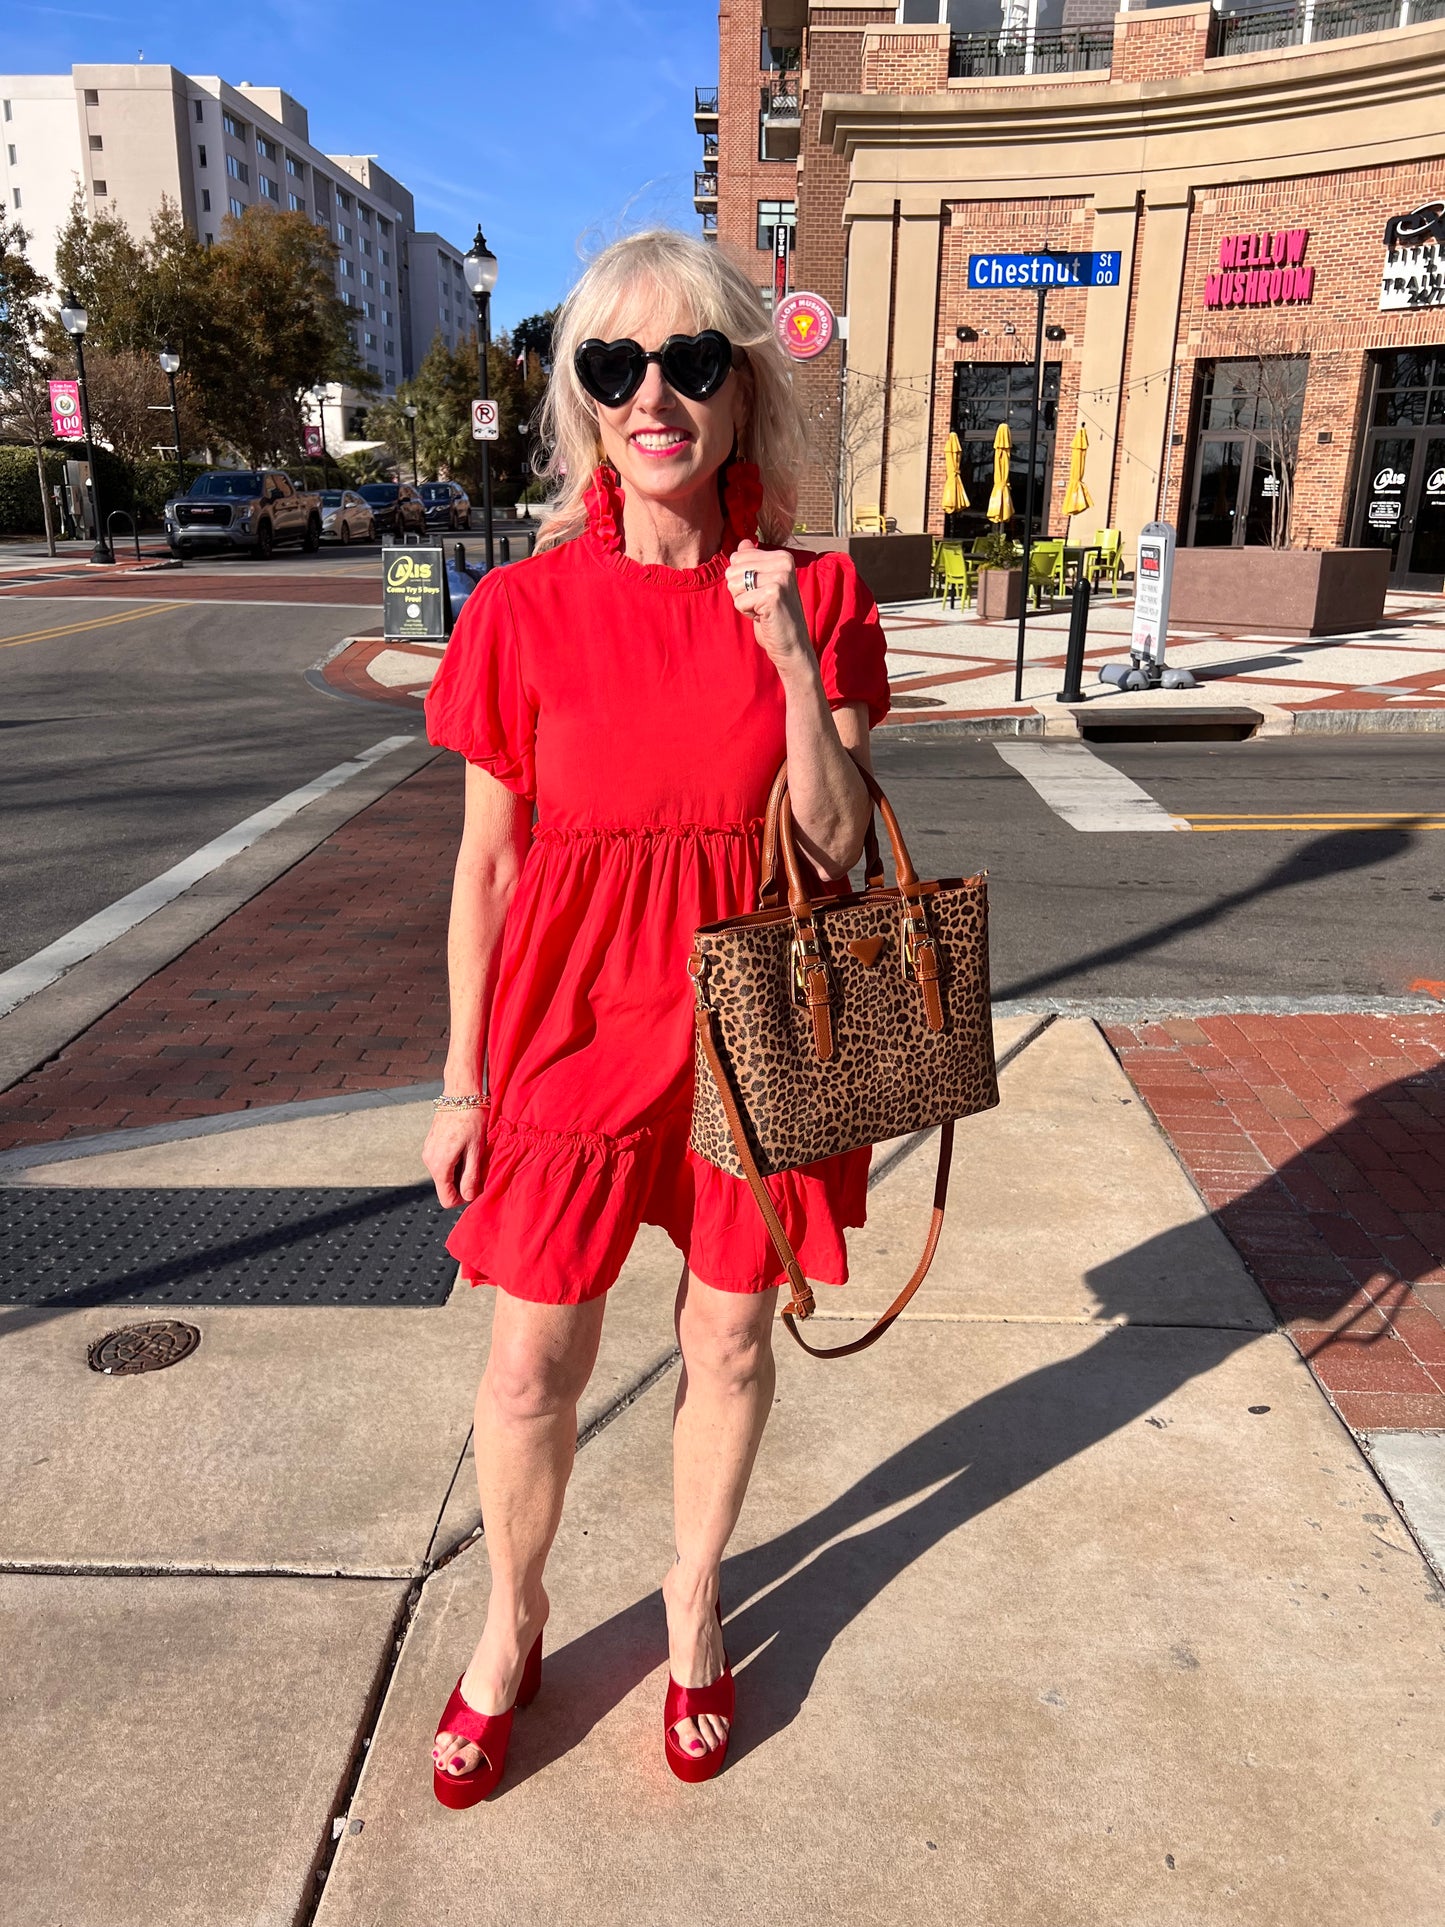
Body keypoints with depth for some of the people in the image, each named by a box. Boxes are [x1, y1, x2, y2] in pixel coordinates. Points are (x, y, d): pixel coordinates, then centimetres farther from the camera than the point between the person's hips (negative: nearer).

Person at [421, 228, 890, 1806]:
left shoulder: (813, 596, -2)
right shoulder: (525, 609, -5)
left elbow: (836, 845, -6)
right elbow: (487, 862, 0)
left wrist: (793, 655, -18)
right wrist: (462, 1081, 3)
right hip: (575, 1013, 0)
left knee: (731, 1338, 16)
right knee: (532, 1366, 9)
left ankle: (693, 1596, 44)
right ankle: (512, 1623, 39)